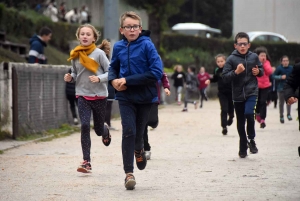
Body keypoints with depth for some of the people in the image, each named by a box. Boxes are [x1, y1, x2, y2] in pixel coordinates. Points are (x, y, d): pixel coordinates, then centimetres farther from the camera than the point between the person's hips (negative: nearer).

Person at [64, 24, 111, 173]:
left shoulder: (99, 53, -8)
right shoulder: (75, 55, 3)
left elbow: (110, 72, -7)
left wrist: (99, 78, -24)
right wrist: (70, 78, -5)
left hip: (99, 95, -2)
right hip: (82, 95, 2)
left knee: (98, 129, 9)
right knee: (85, 126, -12)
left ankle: (105, 132, 49)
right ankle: (86, 162, -10)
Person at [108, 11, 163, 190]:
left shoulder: (147, 45, -15)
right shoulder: (119, 47, -2)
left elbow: (156, 73, -21)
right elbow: (113, 67, 16)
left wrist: (128, 80, -21)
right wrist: (113, 80, -8)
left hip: (145, 96, -1)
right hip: (126, 97, 1)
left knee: (138, 131, 14)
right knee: (128, 131, -10)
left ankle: (139, 150, 49)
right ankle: (129, 173, -4)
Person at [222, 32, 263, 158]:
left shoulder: (254, 57, 2)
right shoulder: (231, 59, -5)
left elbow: (261, 70, 18)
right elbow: (225, 77, -8)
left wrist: (258, 71, -4)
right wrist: (236, 72, -22)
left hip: (252, 92, 0)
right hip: (238, 94, 0)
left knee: (249, 114, -23)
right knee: (240, 123, 8)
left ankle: (251, 140, -2)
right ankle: (243, 147, 24)